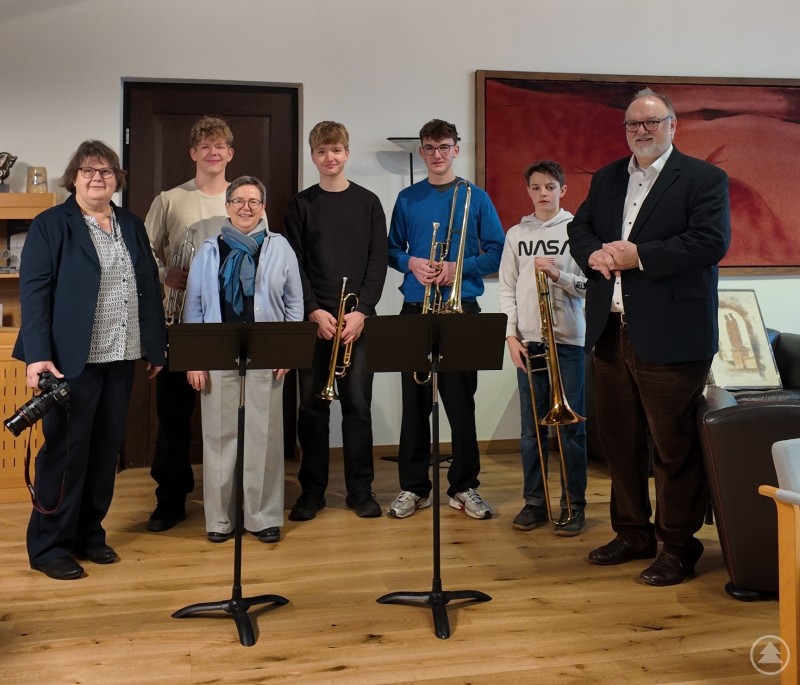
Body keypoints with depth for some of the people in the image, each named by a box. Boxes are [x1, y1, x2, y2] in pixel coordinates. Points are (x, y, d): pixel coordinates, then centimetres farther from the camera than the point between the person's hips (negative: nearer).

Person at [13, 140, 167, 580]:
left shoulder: (131, 226, 13)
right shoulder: (51, 225, -4)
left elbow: (149, 288, 14)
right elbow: (34, 292, -11)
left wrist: (156, 346, 10)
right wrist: (37, 355, -19)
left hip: (120, 357, 6)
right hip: (71, 358, -5)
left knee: (106, 448, 10)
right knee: (65, 449, 0)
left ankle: (89, 533, 24)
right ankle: (48, 546, 11)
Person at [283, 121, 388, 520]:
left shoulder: (368, 203, 6)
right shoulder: (301, 205, 6)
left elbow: (378, 261, 2)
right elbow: (294, 264, 1)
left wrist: (361, 311, -9)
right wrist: (315, 311, -11)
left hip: (357, 319, 0)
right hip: (313, 318, 0)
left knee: (357, 403, 1)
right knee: (312, 404, 3)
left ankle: (360, 489, 12)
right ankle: (312, 490, 13)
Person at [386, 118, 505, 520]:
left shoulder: (475, 198, 4)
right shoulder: (408, 199, 9)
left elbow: (496, 252, 1)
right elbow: (392, 249, 12)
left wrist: (458, 268, -13)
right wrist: (411, 263, -9)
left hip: (461, 307, -1)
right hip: (415, 307, 1)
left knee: (461, 401, 2)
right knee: (415, 400, 3)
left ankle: (464, 486, 14)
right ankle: (414, 486, 13)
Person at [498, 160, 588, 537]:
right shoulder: (516, 234, 9)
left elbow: (589, 286, -2)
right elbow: (507, 290, 7)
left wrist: (558, 274, -18)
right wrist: (511, 336, -2)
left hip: (568, 339, -2)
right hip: (528, 340, 3)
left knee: (571, 425, 2)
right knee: (531, 426, 7)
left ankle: (573, 503, 12)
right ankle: (534, 501, 17)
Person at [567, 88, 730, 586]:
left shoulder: (704, 179, -3)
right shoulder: (607, 179, 16)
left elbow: (712, 241, -15)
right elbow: (580, 227, 16)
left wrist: (638, 255, -19)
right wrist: (594, 253, -7)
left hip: (670, 336, -6)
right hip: (612, 333, 6)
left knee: (674, 447, 1)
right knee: (620, 441, 14)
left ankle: (678, 546, 15)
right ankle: (633, 534, 30)